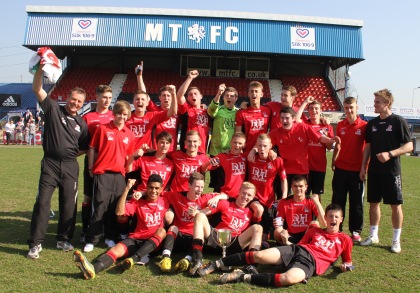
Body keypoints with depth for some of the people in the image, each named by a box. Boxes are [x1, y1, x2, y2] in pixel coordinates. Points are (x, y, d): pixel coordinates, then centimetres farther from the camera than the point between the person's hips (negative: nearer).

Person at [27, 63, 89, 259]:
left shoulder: (81, 123, 10)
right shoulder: (53, 109, 2)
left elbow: (85, 147, 16)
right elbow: (37, 89, -7)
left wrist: (73, 153, 2)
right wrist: (41, 68, -17)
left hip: (70, 166, 3)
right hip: (50, 164, -3)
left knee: (69, 204, 7)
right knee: (42, 201, -5)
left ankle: (64, 239, 22)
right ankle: (35, 243, 3)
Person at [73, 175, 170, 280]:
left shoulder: (165, 202, 6)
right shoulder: (137, 202, 5)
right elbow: (119, 212, -10)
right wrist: (127, 189, -16)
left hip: (156, 242, -1)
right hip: (137, 239, 1)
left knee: (162, 230, -32)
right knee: (116, 249, -26)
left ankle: (133, 259, -43)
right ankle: (93, 268, -57)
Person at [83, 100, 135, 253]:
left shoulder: (129, 134, 8)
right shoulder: (103, 128, 0)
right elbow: (92, 148, 2)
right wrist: (91, 168, -1)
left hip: (119, 175, 3)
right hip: (102, 173, -3)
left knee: (115, 208, 8)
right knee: (99, 207, -3)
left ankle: (111, 237, 22)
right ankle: (91, 240, 7)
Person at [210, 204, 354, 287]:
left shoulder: (345, 239, 19)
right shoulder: (314, 230, 25)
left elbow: (347, 261, 24)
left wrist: (345, 266, 2)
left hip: (311, 262, -4)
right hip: (298, 250, 4)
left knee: (288, 279, -39)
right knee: (259, 255, -20)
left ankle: (243, 277, -32)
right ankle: (216, 264, -16)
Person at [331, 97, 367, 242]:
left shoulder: (364, 126, -4)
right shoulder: (340, 125, 7)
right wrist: (333, 161, 6)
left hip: (357, 169, -3)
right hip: (340, 169, 3)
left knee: (356, 202, 6)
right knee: (337, 201, 8)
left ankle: (356, 231, 18)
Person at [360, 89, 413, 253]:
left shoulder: (398, 121, -7)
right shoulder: (372, 123, 9)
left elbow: (409, 146, -9)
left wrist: (390, 154, -21)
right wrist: (363, 166, 8)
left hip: (391, 170, -5)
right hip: (374, 170, 5)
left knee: (396, 204, 2)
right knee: (373, 202, 9)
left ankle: (396, 240, 14)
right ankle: (373, 236, 22)